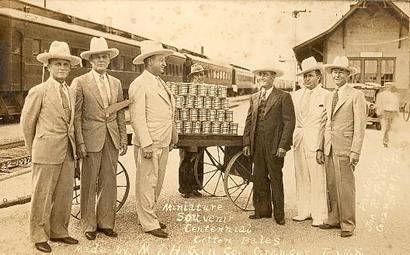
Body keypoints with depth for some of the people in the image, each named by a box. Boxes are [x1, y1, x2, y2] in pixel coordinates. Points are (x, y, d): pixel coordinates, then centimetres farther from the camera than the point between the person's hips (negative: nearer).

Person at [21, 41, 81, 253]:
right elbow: (27, 122, 0)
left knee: (64, 195, 11)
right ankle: (39, 237, 16)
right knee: (42, 196, 3)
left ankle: (58, 232, 25)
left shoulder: (71, 92, 10)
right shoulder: (38, 92, -6)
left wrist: (73, 146, 14)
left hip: (68, 152, 6)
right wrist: (33, 150, 7)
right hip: (46, 154, -5)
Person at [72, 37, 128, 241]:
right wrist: (80, 142, -10)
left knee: (109, 182, 8)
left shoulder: (116, 83, 12)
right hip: (91, 139, -4)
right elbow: (76, 115, -5)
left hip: (112, 139, 4)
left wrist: (123, 139, 8)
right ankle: (89, 225, 16)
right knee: (89, 183, 4)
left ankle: (105, 222, 20)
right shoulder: (80, 82, -2)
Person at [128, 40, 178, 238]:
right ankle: (149, 224, 8)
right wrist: (146, 144, -20)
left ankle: (148, 216, 29)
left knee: (157, 183, 16)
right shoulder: (140, 84, -11)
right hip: (148, 144, -9)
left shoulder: (160, 82, 16)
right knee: (146, 184, 0)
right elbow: (137, 117, -16)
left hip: (163, 143, 9)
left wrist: (172, 137, 17)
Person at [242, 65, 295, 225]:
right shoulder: (254, 98, 15)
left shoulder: (283, 97, -2)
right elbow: (249, 121, 14)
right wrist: (246, 143, 6)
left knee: (275, 179, 3)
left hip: (274, 146, -5)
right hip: (257, 145, 5)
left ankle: (279, 214, 14)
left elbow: (289, 122, -8)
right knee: (259, 178, 10)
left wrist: (283, 145, -14)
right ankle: (262, 210, 23)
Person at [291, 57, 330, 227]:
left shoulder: (326, 96, -5)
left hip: (316, 142, -6)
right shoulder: (297, 95, 13)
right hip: (299, 141, 6)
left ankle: (319, 215, 7)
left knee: (318, 179, -3)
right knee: (301, 178, 11)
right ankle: (304, 211, 23)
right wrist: (291, 137, 8)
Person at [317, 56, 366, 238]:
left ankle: (348, 224, 10)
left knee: (345, 187, -2)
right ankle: (334, 219, 22)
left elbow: (360, 126, -8)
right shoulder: (329, 97, 17)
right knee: (331, 187, 11)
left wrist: (355, 152, -13)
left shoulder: (356, 95, -4)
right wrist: (320, 148, 11)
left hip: (344, 149, -6)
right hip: (329, 148, 6)